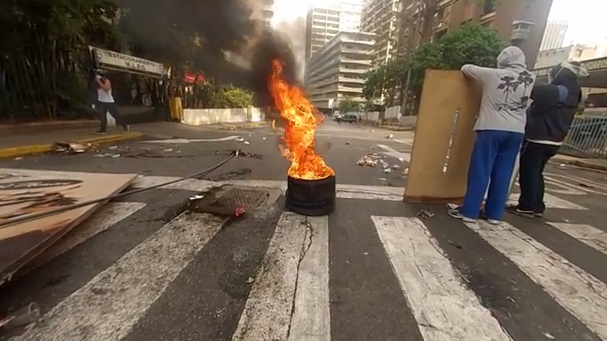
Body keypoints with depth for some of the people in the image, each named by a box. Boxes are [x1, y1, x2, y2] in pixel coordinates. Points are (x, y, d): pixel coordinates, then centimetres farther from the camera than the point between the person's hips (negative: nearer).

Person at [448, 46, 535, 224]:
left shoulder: (493, 74, -2)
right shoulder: (530, 79, 9)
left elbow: (466, 68, 8)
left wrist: (475, 71, 31)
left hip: (492, 128, -4)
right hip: (516, 132, 4)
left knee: (480, 170, -2)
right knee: (503, 173, 7)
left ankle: (469, 211, 1)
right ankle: (494, 214, 14)